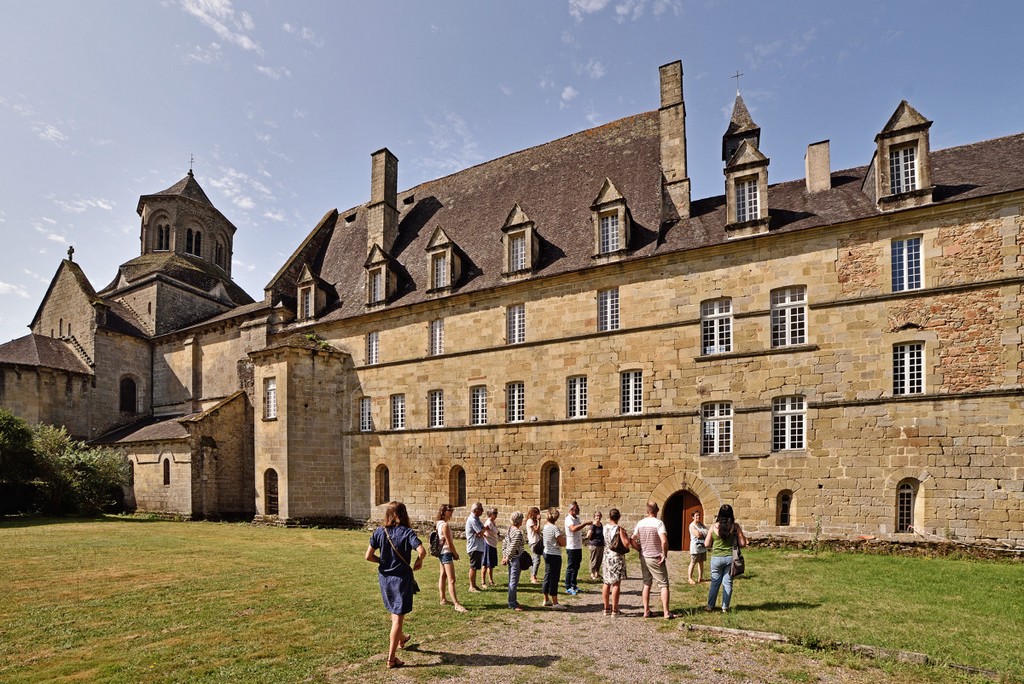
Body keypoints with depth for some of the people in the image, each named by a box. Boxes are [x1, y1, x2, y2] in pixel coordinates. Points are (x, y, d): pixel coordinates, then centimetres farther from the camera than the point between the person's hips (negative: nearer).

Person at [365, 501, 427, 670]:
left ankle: (401, 639, 50)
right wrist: (419, 561, -6)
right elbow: (422, 551, -27)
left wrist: (383, 561, 10)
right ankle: (391, 658, 4)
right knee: (398, 617, 4)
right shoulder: (407, 532, -15)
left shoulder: (379, 532, -5)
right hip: (402, 578, -5)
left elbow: (369, 556, -6)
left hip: (384, 578, 5)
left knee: (394, 612, 27)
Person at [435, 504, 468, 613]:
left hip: (441, 552, 11)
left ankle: (443, 599, 31)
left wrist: (454, 553, 12)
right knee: (451, 580, -13)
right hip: (447, 553, -11)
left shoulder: (439, 523, 8)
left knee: (443, 576, 19)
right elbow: (449, 543, -19)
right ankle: (457, 604, -16)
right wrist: (455, 554, -5)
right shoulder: (445, 525, -21)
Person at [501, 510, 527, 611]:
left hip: (510, 558, 9)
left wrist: (504, 556, 15)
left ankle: (513, 601, 25)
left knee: (511, 581, 16)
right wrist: (507, 558, -11)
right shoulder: (518, 532, -19)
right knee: (514, 582, -3)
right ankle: (512, 604, 2)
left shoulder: (509, 530, 9)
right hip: (516, 558, -9)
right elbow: (513, 547, -20)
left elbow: (505, 544, 12)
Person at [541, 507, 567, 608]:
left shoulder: (545, 527, 6)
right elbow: (563, 543, -17)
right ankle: (555, 602, 4)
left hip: (546, 553, 8)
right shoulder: (554, 528, -19)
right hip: (555, 555, -8)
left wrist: (558, 541, 1)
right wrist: (563, 537, 1)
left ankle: (546, 600, 24)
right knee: (554, 578, -2)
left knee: (547, 577, 15)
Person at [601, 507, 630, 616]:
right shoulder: (619, 529, -14)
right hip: (617, 557, -6)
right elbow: (626, 544, -18)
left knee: (607, 583, 14)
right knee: (616, 584, -1)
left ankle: (606, 608, 22)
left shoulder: (605, 528, 3)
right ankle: (614, 610, 2)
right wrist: (626, 536, 1)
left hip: (606, 557, 6)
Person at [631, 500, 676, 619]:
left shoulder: (640, 523, 1)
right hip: (656, 559, -5)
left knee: (646, 584, 14)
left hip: (644, 558, 5)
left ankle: (646, 611, 18)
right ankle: (666, 612, 5)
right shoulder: (659, 523, -14)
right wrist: (664, 554, -13)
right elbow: (664, 541, -26)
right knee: (663, 585, 5)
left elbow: (633, 541, 1)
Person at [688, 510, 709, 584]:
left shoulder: (701, 524, 13)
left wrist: (701, 533, -11)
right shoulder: (692, 525, -12)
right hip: (696, 547, -7)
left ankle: (700, 578, 20)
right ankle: (690, 578, 5)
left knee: (701, 562, 12)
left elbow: (707, 531, 7)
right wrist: (704, 533, -5)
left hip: (703, 547, 7)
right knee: (693, 563, -2)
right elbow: (698, 535, -21)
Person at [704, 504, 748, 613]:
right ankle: (725, 607, 16)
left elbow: (706, 545, -1)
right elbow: (743, 544, -4)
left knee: (715, 582, 12)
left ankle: (710, 606, 19)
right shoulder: (735, 526, -7)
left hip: (716, 558, 0)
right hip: (730, 557, 0)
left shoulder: (713, 527, -5)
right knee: (727, 582, 11)